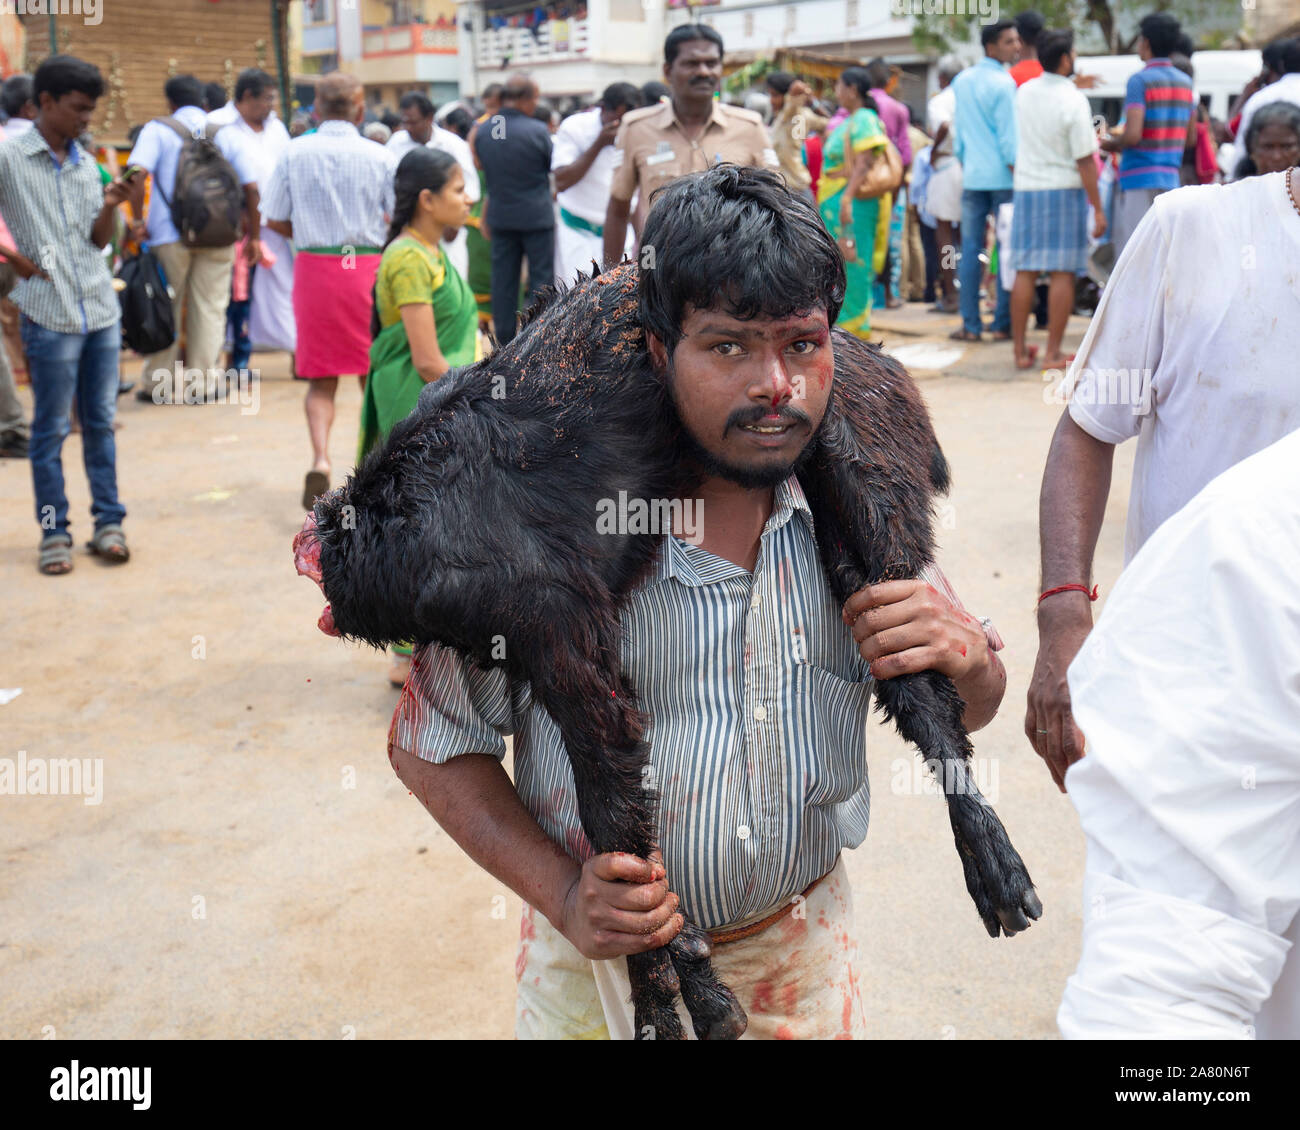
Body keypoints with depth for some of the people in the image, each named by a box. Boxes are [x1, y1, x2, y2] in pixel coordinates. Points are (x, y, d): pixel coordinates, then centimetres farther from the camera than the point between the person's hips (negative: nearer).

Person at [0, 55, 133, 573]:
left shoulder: (86, 163, 12)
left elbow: (99, 240, 12)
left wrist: (109, 207, -5)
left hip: (102, 312, 5)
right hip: (50, 315, -5)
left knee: (101, 421, 8)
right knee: (50, 428, 2)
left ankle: (108, 521, 15)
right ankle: (54, 531, 9)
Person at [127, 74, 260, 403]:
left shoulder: (157, 130, 2)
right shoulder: (227, 134, 8)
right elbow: (251, 188, 1)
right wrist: (253, 236, 7)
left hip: (170, 236, -1)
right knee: (209, 310, 8)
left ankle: (156, 384, 14)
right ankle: (201, 384, 10)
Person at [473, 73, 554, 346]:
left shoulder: (482, 131, 0)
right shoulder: (537, 131, -14)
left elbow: (482, 167, 11)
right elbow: (554, 167, -3)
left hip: (500, 215, 4)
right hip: (537, 215, -4)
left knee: (503, 277, 10)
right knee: (541, 275, 3)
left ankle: (505, 338, 14)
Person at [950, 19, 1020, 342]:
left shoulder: (961, 81, 10)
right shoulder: (1003, 83, -10)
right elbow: (1009, 138, -13)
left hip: (972, 175, 5)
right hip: (1002, 177, -5)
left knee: (970, 248, 5)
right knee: (1006, 249, 1)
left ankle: (971, 325, 3)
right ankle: (1003, 324, 1)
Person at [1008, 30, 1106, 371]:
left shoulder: (1024, 93, 3)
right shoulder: (1074, 101, -13)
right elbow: (1085, 160, -13)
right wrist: (1098, 209, -8)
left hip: (1026, 188, 5)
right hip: (1064, 190, -5)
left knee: (1024, 272, 7)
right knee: (1063, 273, 0)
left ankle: (1021, 350, 10)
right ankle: (1053, 353, 1)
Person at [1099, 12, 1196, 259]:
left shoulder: (1140, 80, -11)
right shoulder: (1185, 82, 13)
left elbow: (1133, 135, -20)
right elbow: (1191, 137, 18)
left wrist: (1112, 144, 0)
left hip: (1139, 180, -8)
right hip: (1171, 178, 8)